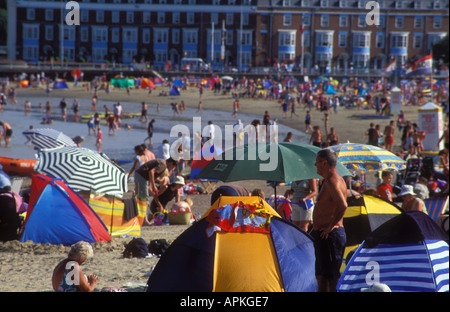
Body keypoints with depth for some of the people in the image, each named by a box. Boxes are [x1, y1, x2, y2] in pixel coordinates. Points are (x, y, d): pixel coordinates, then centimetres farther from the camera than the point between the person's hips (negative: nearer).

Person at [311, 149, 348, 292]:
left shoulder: (333, 182, -18)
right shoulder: (329, 180, 15)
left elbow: (343, 205, -33)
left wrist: (331, 226, -23)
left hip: (329, 236, -11)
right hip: (323, 235, 11)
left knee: (331, 277, -7)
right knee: (321, 275, 17)